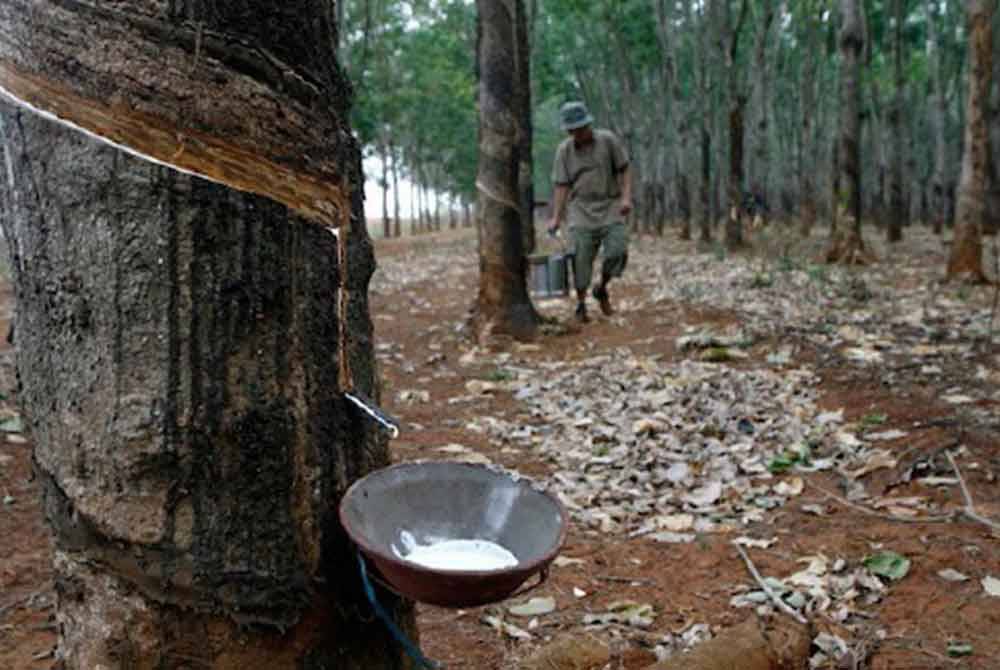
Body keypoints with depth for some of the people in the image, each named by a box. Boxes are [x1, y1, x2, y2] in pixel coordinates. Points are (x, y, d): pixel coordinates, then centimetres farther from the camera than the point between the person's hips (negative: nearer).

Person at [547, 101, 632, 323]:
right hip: (582, 208, 1)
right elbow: (562, 186, 3)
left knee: (617, 251, -14)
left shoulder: (608, 140, -2)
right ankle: (581, 305, 9)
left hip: (610, 207, 0)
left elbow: (624, 170, 3)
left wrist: (626, 197, -10)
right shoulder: (564, 151, 2)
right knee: (581, 260, -4)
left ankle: (601, 288, 13)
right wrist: (556, 218, -2)